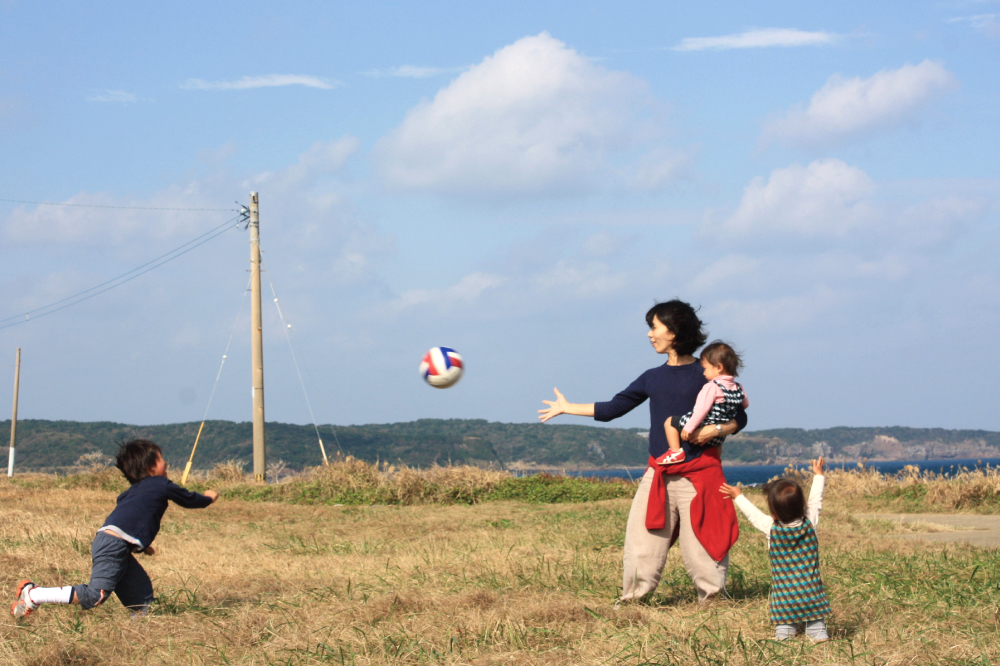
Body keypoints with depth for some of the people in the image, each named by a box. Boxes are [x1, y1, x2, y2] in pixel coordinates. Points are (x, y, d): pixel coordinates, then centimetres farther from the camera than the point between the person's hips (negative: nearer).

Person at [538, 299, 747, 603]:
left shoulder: (706, 375, -1)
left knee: (702, 547, -4)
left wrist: (715, 429, -16)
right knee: (640, 549, 0)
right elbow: (612, 408, 22)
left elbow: (739, 417, 2)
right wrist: (567, 408, 25)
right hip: (658, 475, 4)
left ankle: (712, 599, 11)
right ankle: (633, 600, 11)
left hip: (698, 475, -4)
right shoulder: (653, 378, 13)